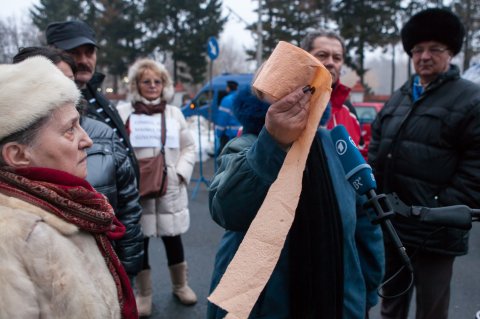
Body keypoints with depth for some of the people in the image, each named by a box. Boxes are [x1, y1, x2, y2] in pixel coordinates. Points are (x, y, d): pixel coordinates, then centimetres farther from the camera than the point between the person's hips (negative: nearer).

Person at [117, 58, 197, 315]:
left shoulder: (174, 113, 9)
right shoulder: (122, 112, -2)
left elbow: (189, 148, 11)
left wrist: (181, 173, -3)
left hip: (170, 189, 2)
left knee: (173, 238, 14)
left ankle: (180, 285, 37)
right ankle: (144, 294, 30)